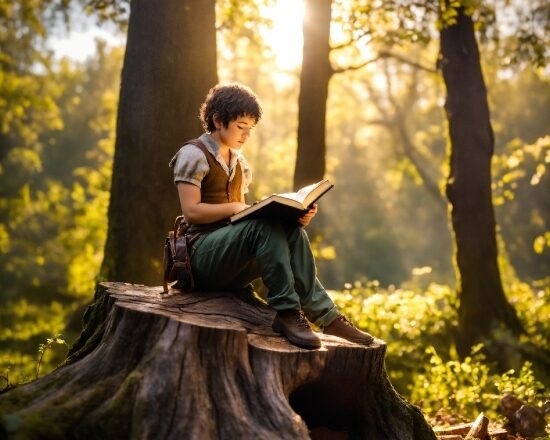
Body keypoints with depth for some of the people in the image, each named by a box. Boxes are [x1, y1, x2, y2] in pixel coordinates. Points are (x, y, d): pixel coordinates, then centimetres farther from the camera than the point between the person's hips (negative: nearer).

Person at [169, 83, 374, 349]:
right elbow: (191, 211, -13)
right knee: (266, 225, -33)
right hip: (202, 252, -7)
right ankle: (286, 312, -33)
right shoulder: (194, 155, -3)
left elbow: (242, 214, 12)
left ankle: (324, 315, -28)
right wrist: (236, 207, -18)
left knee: (293, 231, -21)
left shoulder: (239, 163, 20)